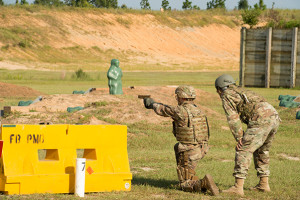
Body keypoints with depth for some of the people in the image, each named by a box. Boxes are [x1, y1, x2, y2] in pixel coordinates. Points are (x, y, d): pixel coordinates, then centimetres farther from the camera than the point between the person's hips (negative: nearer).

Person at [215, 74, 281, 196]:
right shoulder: (241, 91, 35)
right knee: (261, 151, 25)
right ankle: (264, 184, 28)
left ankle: (238, 187, -11)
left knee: (243, 151, -6)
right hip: (274, 118, 9)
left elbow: (233, 118, -2)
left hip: (261, 120, -9)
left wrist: (239, 138, -3)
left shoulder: (226, 95, 9)